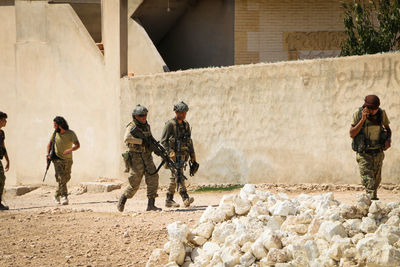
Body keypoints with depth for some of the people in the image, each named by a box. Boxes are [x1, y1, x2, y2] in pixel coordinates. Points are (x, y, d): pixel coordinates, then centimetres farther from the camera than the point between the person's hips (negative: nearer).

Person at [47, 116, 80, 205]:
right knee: (61, 178, -16)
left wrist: (70, 150, -44)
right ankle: (64, 197, -22)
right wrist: (48, 154, -3)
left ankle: (57, 194, 32)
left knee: (66, 178, 11)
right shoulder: (55, 133, -4)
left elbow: (77, 145, -25)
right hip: (57, 159, -1)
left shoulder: (71, 134, -13)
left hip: (68, 160, 1)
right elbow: (50, 143, 12)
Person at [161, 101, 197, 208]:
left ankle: (169, 200, 13)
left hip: (183, 154, 7)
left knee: (175, 177, 9)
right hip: (173, 155, -7)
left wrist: (192, 155, 16)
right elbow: (163, 141, -10)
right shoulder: (170, 124, -9)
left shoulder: (186, 124, 13)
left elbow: (189, 141, 19)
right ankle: (185, 198, -22)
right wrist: (170, 152, -21)